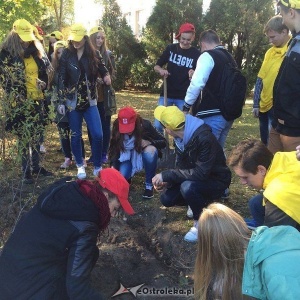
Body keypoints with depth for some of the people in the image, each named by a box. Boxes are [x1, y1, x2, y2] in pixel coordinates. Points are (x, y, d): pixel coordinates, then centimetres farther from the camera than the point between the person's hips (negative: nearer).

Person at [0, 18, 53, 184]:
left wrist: (43, 84, 3)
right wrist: (14, 96, -12)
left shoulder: (35, 52, 10)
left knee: (36, 135, 12)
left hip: (37, 100, 5)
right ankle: (26, 171, 11)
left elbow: (43, 72, 20)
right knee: (24, 137, 1)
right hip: (20, 103, -5)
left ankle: (36, 166, 26)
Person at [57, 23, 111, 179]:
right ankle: (80, 166, 25)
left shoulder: (93, 54, 2)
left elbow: (103, 69, 12)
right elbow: (61, 78, -3)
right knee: (76, 135, 7)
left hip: (90, 101, 1)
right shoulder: (66, 54, -2)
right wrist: (61, 101, -7)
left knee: (97, 135, -5)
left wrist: (106, 76, -13)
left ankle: (97, 167, 11)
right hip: (72, 102, -1)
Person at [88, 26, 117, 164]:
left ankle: (104, 153, 16)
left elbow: (114, 74, 4)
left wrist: (104, 79, -14)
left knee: (105, 125, 5)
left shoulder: (108, 54, 1)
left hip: (105, 96, 0)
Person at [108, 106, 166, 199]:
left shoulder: (145, 125, -25)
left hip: (143, 154, -1)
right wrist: (113, 166, -33)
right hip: (127, 156, 1)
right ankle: (127, 177, 15)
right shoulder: (117, 128, -20)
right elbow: (114, 149, -17)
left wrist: (149, 142, -35)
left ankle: (149, 185, -17)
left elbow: (163, 142, -17)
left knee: (151, 150, -37)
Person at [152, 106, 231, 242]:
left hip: (216, 180, -8)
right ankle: (199, 202, 18)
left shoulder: (204, 138, -33)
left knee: (188, 187, -35)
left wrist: (166, 175, -33)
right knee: (166, 198, -7)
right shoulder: (180, 137, -6)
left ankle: (201, 222, -9)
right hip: (196, 178, 8)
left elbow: (201, 173, -36)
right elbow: (181, 166, 2)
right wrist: (167, 181, -15)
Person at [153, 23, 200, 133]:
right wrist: (161, 70, -17)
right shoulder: (171, 48, 1)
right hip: (167, 93, 2)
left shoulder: (196, 54, -4)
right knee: (158, 125, -2)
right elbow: (156, 66, 6)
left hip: (184, 96, -1)